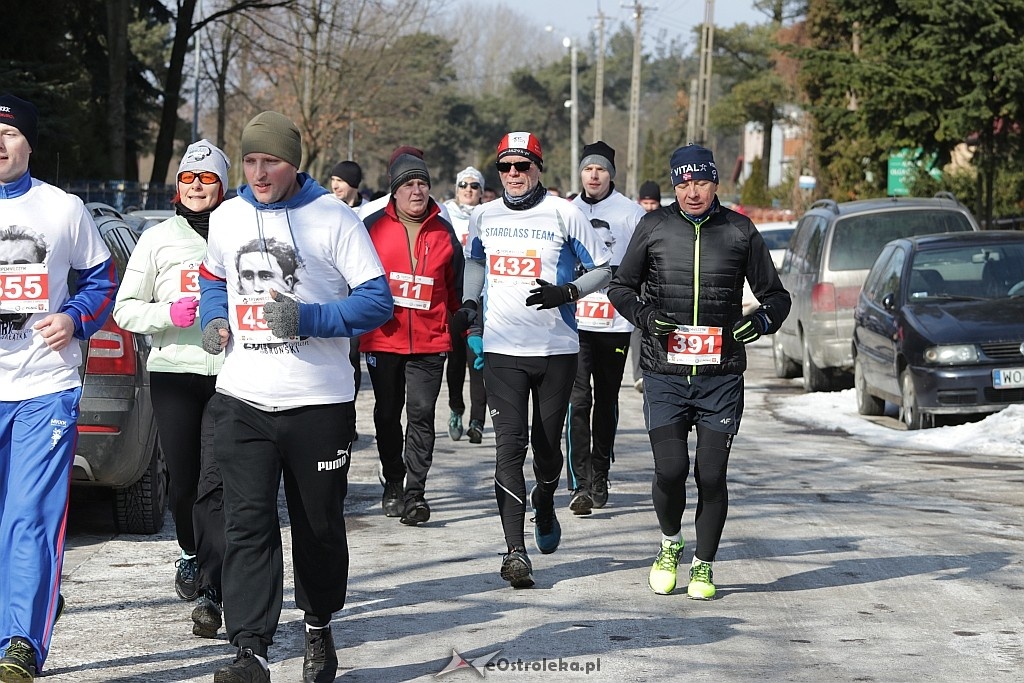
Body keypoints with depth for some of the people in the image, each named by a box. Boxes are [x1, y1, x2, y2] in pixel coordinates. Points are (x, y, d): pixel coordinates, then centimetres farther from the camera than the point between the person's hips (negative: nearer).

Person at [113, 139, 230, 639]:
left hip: (229, 373, -2)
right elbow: (125, 308, 9)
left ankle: (210, 594, -12)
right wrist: (170, 313, -9)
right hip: (173, 373, 2)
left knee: (215, 484, -12)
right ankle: (193, 555, 37)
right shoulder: (159, 239, 8)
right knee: (183, 481, 8)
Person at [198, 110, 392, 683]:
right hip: (243, 399, 3)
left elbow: (378, 298, -9)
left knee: (320, 526, 10)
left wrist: (309, 318, -20)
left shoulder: (334, 219, -7)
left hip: (319, 400, -2)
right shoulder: (226, 219, 8)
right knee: (248, 523, -9)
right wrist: (214, 320, 5)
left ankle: (319, 628, 32)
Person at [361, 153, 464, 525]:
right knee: (388, 414, 11)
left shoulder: (444, 232, 6)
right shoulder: (373, 227, 0)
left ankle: (414, 491, -9)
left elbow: (456, 288, 13)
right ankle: (393, 483, 24)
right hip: (383, 339, 0)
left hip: (430, 342, 0)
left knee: (421, 414, -8)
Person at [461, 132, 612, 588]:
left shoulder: (564, 214, -4)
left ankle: (544, 507, 42)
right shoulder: (483, 217, 7)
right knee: (510, 445, -10)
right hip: (502, 349, 1)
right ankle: (515, 551, -14)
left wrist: (565, 293, -16)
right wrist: (470, 302, 9)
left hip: (556, 349, -1)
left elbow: (603, 269, 0)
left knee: (547, 443, 9)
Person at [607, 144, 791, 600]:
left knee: (711, 474, -2)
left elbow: (776, 295, 14)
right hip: (664, 376, 0)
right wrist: (644, 315, -6)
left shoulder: (740, 231, 5)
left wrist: (761, 319, -9)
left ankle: (703, 566, 16)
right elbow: (621, 286, 15)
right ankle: (670, 544, 20)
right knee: (671, 468, -9)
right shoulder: (654, 227, 5)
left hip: (721, 377, 0)